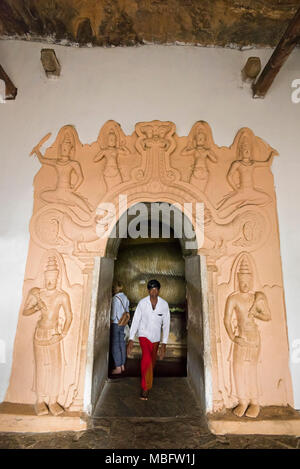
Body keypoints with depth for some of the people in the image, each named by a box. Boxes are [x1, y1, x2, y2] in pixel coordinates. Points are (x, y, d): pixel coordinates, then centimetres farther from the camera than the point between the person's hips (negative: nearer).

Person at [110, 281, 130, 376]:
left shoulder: (115, 298, -16)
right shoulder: (125, 298, 7)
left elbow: (114, 313, -16)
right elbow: (127, 311, 10)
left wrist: (111, 321, -1)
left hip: (116, 323, -8)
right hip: (123, 324, 8)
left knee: (115, 345, 0)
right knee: (122, 343, 13)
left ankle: (118, 368, 5)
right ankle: (122, 365, 21)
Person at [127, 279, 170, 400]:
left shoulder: (164, 304, -11)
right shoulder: (142, 303, -13)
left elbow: (166, 324, -6)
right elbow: (135, 321, -8)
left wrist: (164, 344, -9)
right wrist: (131, 339, -12)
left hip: (156, 338, 2)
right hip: (144, 335, -2)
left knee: (152, 362, 15)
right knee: (147, 359, -22)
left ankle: (146, 384, 42)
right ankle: (145, 388, -4)